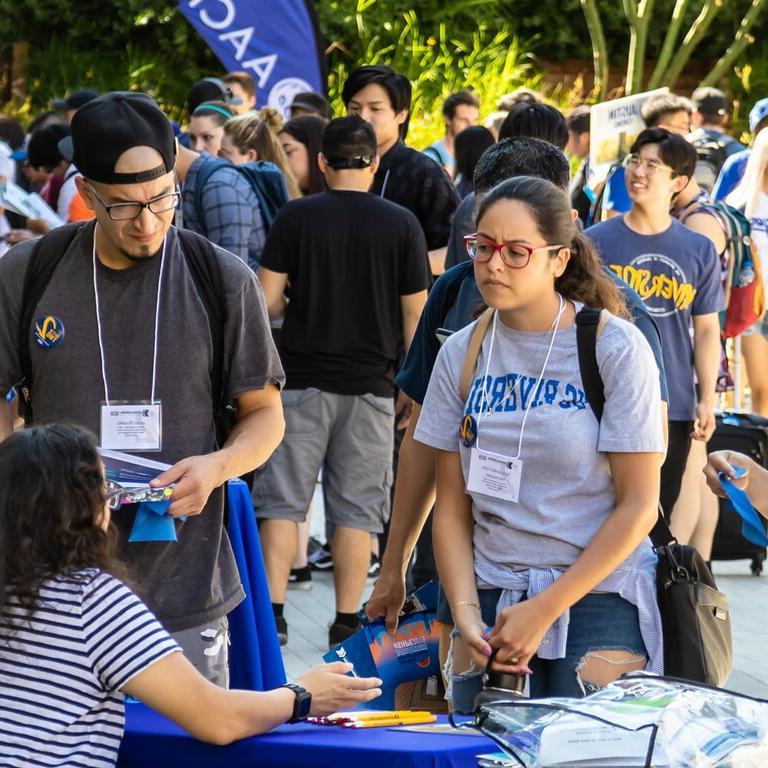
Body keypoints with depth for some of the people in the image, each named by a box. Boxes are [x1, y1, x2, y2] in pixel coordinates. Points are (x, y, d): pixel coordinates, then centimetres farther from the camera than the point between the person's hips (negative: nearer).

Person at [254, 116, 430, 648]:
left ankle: (272, 610, -1)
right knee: (356, 509, 6)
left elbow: (268, 301, -4)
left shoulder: (295, 218, -3)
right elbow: (415, 313, 1)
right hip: (370, 384, 1)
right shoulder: (402, 225, -1)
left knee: (282, 501, 5)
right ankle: (347, 620, 8)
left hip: (303, 379, -1)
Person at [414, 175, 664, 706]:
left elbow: (639, 507, -8)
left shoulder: (616, 348, -7)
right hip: (492, 598, 4)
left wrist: (544, 611, -12)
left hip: (598, 596, -3)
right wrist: (466, 615, -8)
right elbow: (452, 507, 7)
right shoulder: (461, 354, 5)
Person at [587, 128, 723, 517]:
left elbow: (706, 330, 7)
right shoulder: (596, 241, -1)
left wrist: (707, 400, 2)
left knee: (661, 510, 10)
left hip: (674, 407, 2)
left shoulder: (699, 250, 5)